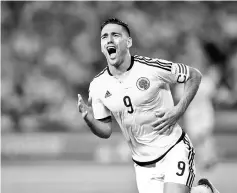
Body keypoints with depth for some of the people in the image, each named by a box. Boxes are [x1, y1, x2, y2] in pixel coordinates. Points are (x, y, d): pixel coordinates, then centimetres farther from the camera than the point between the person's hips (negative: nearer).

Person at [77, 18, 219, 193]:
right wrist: (88, 119, -16)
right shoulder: (97, 86, -2)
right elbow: (105, 131, 5)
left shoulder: (152, 67, -14)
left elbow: (195, 76, -1)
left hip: (174, 151, -4)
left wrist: (178, 110, -12)